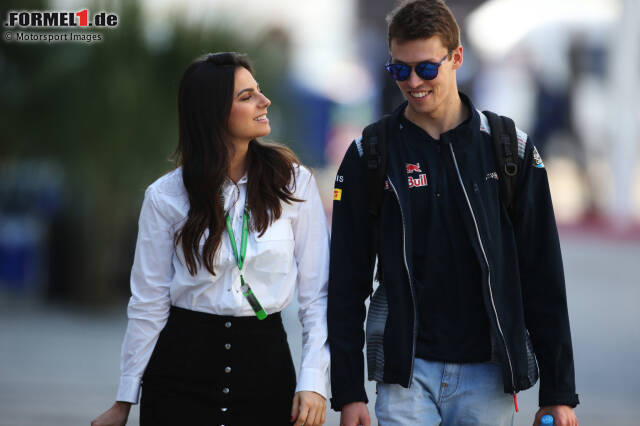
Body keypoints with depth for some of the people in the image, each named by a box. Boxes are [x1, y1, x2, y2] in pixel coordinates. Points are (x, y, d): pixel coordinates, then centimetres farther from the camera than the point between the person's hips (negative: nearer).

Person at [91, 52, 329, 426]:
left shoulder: (293, 182, -1)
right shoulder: (166, 197, -2)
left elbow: (316, 294, -1)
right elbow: (149, 304, 2)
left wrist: (314, 381, -10)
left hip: (265, 360, 1)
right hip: (183, 364, -1)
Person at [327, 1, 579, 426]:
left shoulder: (511, 149, 3)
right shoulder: (371, 156, 3)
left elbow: (544, 277, 3)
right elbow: (348, 282, 4)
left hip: (488, 374, 0)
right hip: (407, 372, 0)